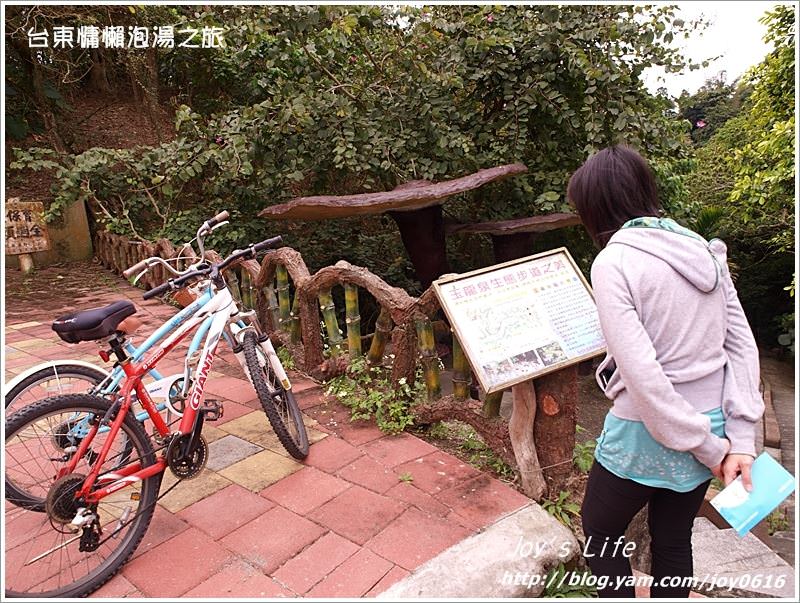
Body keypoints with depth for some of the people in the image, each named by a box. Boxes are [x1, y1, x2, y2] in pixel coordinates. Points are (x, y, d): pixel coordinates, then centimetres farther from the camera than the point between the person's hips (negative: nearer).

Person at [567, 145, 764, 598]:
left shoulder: (613, 263, -19)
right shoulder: (703, 249, 2)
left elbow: (641, 373, -23)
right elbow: (743, 344, 0)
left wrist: (711, 448, -12)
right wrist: (740, 439, -1)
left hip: (648, 435, -7)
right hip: (712, 421, 7)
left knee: (599, 534, 18)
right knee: (674, 540, 23)